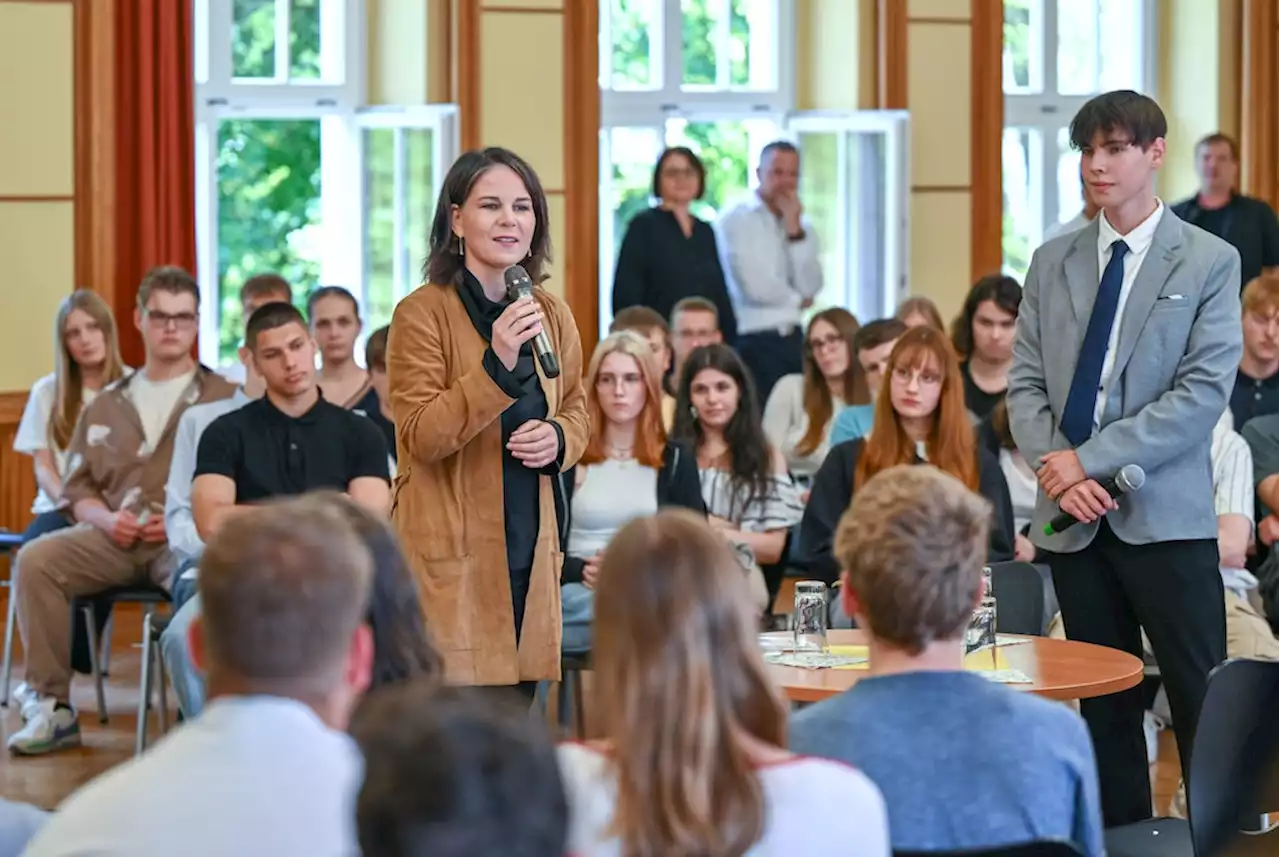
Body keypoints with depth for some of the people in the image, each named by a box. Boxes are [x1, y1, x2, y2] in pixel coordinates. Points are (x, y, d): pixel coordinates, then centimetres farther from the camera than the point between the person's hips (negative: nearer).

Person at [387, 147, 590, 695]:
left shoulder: (552, 315, 10)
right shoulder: (422, 314, -8)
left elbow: (577, 411, 21)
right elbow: (421, 436, -14)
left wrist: (558, 439, -2)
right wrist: (495, 362, -24)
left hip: (529, 544, 6)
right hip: (450, 551, -6)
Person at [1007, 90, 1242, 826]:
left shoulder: (1210, 262, -1)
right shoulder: (1053, 262, 12)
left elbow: (1204, 392, -10)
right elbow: (1026, 383, 10)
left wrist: (1092, 459, -14)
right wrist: (1054, 467, -9)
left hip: (1167, 515, -4)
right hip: (1075, 517, 4)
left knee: (1203, 703, -4)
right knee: (1105, 706, 11)